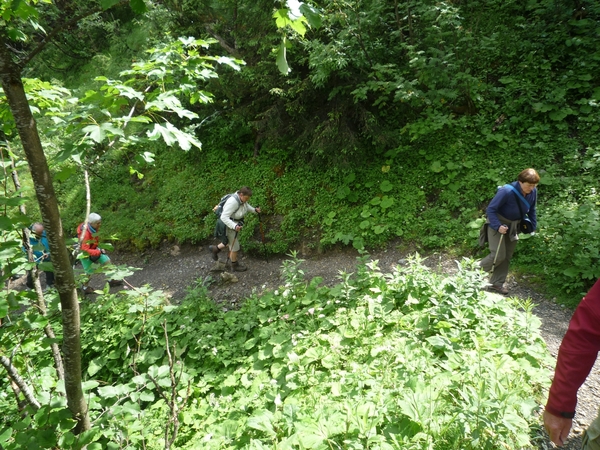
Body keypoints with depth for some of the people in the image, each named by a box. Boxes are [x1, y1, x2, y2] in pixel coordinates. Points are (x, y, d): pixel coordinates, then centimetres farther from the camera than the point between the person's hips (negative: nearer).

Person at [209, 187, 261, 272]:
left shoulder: (242, 198, -9)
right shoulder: (233, 202, -34)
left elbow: (246, 205, 13)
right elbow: (224, 217, -35)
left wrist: (254, 210, -4)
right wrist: (234, 226, -46)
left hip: (235, 223, 9)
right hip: (228, 225, -9)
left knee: (232, 242, 26)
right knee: (235, 246, 7)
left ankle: (215, 248, 46)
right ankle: (235, 265, 29)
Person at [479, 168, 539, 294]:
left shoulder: (533, 192, -10)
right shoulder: (506, 191, -30)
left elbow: (531, 210, 9)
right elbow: (490, 210, -25)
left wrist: (533, 227, 5)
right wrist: (498, 226, -35)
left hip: (513, 225, 7)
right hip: (498, 223, -7)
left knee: (507, 256, 10)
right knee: (498, 255, -12)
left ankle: (497, 283, 22)